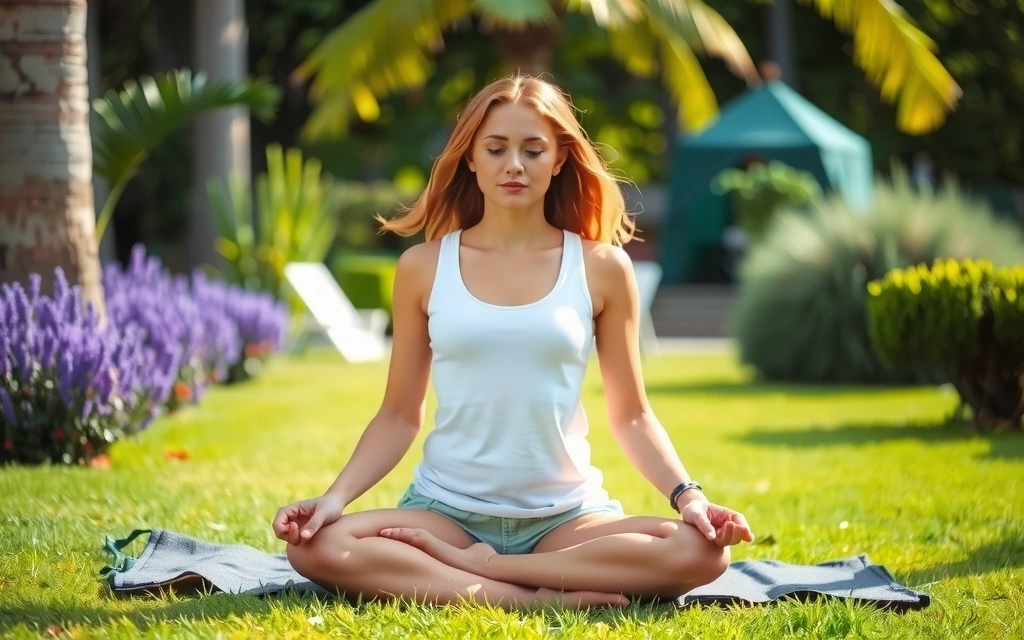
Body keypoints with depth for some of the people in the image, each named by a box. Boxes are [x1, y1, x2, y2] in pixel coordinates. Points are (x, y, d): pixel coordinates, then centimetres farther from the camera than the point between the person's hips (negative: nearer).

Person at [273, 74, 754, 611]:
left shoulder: (601, 267, 1)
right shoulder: (424, 267, 3)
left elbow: (631, 416, 6)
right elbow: (399, 416, 7)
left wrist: (689, 497, -10)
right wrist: (334, 497, -9)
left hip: (565, 517, 1)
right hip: (446, 510, 0)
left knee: (700, 552, -29)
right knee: (318, 547, -30)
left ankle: (463, 566, -19)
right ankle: (539, 599, -25)